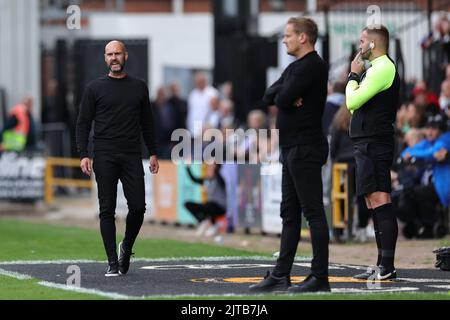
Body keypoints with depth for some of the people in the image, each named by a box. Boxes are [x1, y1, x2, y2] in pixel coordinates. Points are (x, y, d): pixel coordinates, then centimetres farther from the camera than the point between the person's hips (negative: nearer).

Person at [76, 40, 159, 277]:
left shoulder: (139, 87, 11)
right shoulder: (95, 88, 4)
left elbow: (147, 123, 16)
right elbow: (83, 123, 3)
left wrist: (153, 153, 10)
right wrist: (83, 155, -8)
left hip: (132, 157, 2)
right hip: (105, 158, -2)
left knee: (138, 207, -6)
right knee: (107, 210, -3)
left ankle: (127, 247, 21)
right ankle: (113, 262, 1)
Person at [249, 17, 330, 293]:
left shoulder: (312, 66, -12)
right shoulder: (295, 67, 19)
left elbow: (283, 99, -20)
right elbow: (269, 97, 11)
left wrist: (283, 95, 2)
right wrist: (287, 96, -7)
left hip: (306, 149, -10)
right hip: (292, 149, 10)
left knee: (313, 211, -9)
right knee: (289, 213, 11)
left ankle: (320, 277, -9)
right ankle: (281, 276, 15)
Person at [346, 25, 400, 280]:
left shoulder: (382, 68, -12)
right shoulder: (377, 68, 21)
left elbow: (352, 102, -16)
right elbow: (355, 105, 23)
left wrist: (354, 75, -2)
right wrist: (356, 76, 11)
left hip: (373, 144, -11)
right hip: (368, 144, 11)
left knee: (380, 202, -14)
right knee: (376, 205, 11)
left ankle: (387, 267, -18)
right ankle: (383, 266, 13)